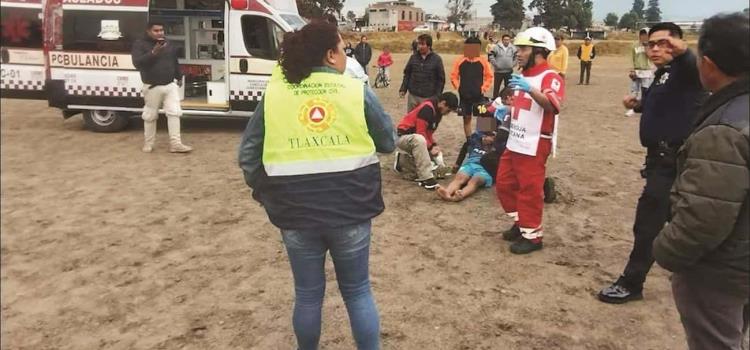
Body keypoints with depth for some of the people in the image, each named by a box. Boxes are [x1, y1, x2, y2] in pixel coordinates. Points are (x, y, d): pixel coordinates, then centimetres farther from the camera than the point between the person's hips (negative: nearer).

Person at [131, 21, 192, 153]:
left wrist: (179, 77, 26)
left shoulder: (169, 44, 11)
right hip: (152, 87, -4)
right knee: (150, 116, 6)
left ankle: (175, 144, -2)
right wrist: (153, 52, -29)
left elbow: (175, 62, 23)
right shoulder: (140, 44, -6)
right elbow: (137, 63, -21)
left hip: (170, 85, 4)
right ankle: (148, 143, 20)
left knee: (174, 113, -4)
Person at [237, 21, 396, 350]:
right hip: (350, 208, -1)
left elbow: (248, 155, 3)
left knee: (307, 294, 19)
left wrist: (265, 193, 15)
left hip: (295, 211, 1)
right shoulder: (358, 91, -4)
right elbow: (389, 142, 5)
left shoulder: (274, 94, 0)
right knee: (358, 291, 17)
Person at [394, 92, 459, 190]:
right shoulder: (427, 108, -23)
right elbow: (420, 132, -26)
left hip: (417, 139, 10)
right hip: (403, 137, -10)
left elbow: (428, 133, 9)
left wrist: (434, 145, -6)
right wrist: (430, 147, -22)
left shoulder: (437, 113, 7)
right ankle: (425, 178, -39)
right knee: (419, 139, -41)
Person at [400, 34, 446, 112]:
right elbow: (407, 75, 12)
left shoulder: (436, 59, -2)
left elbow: (441, 79, 0)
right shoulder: (413, 58, 5)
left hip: (429, 98, -3)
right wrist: (403, 89, 1)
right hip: (413, 96, 3)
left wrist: (438, 96, -5)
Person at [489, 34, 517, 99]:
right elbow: (491, 56, -6)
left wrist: (513, 64, 3)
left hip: (509, 71, 3)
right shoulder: (496, 47, -8)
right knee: (496, 86, 4)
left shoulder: (513, 48, 2)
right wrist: (495, 64, -10)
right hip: (498, 71, -3)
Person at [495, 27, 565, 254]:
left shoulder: (550, 77, -15)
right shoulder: (523, 75, 15)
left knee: (529, 191, -2)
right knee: (504, 184, 16)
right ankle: (521, 222, 32)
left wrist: (530, 89, -45)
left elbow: (552, 105, -33)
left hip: (534, 146, -9)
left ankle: (532, 235, 12)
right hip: (514, 142, 10)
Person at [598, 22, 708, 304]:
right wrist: (638, 105, 10)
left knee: (648, 220, -5)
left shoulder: (683, 71, -14)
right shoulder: (662, 75, 14)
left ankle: (631, 284, 5)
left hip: (674, 160, -10)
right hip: (664, 157, 10)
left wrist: (682, 52, -61)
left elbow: (695, 68, -39)